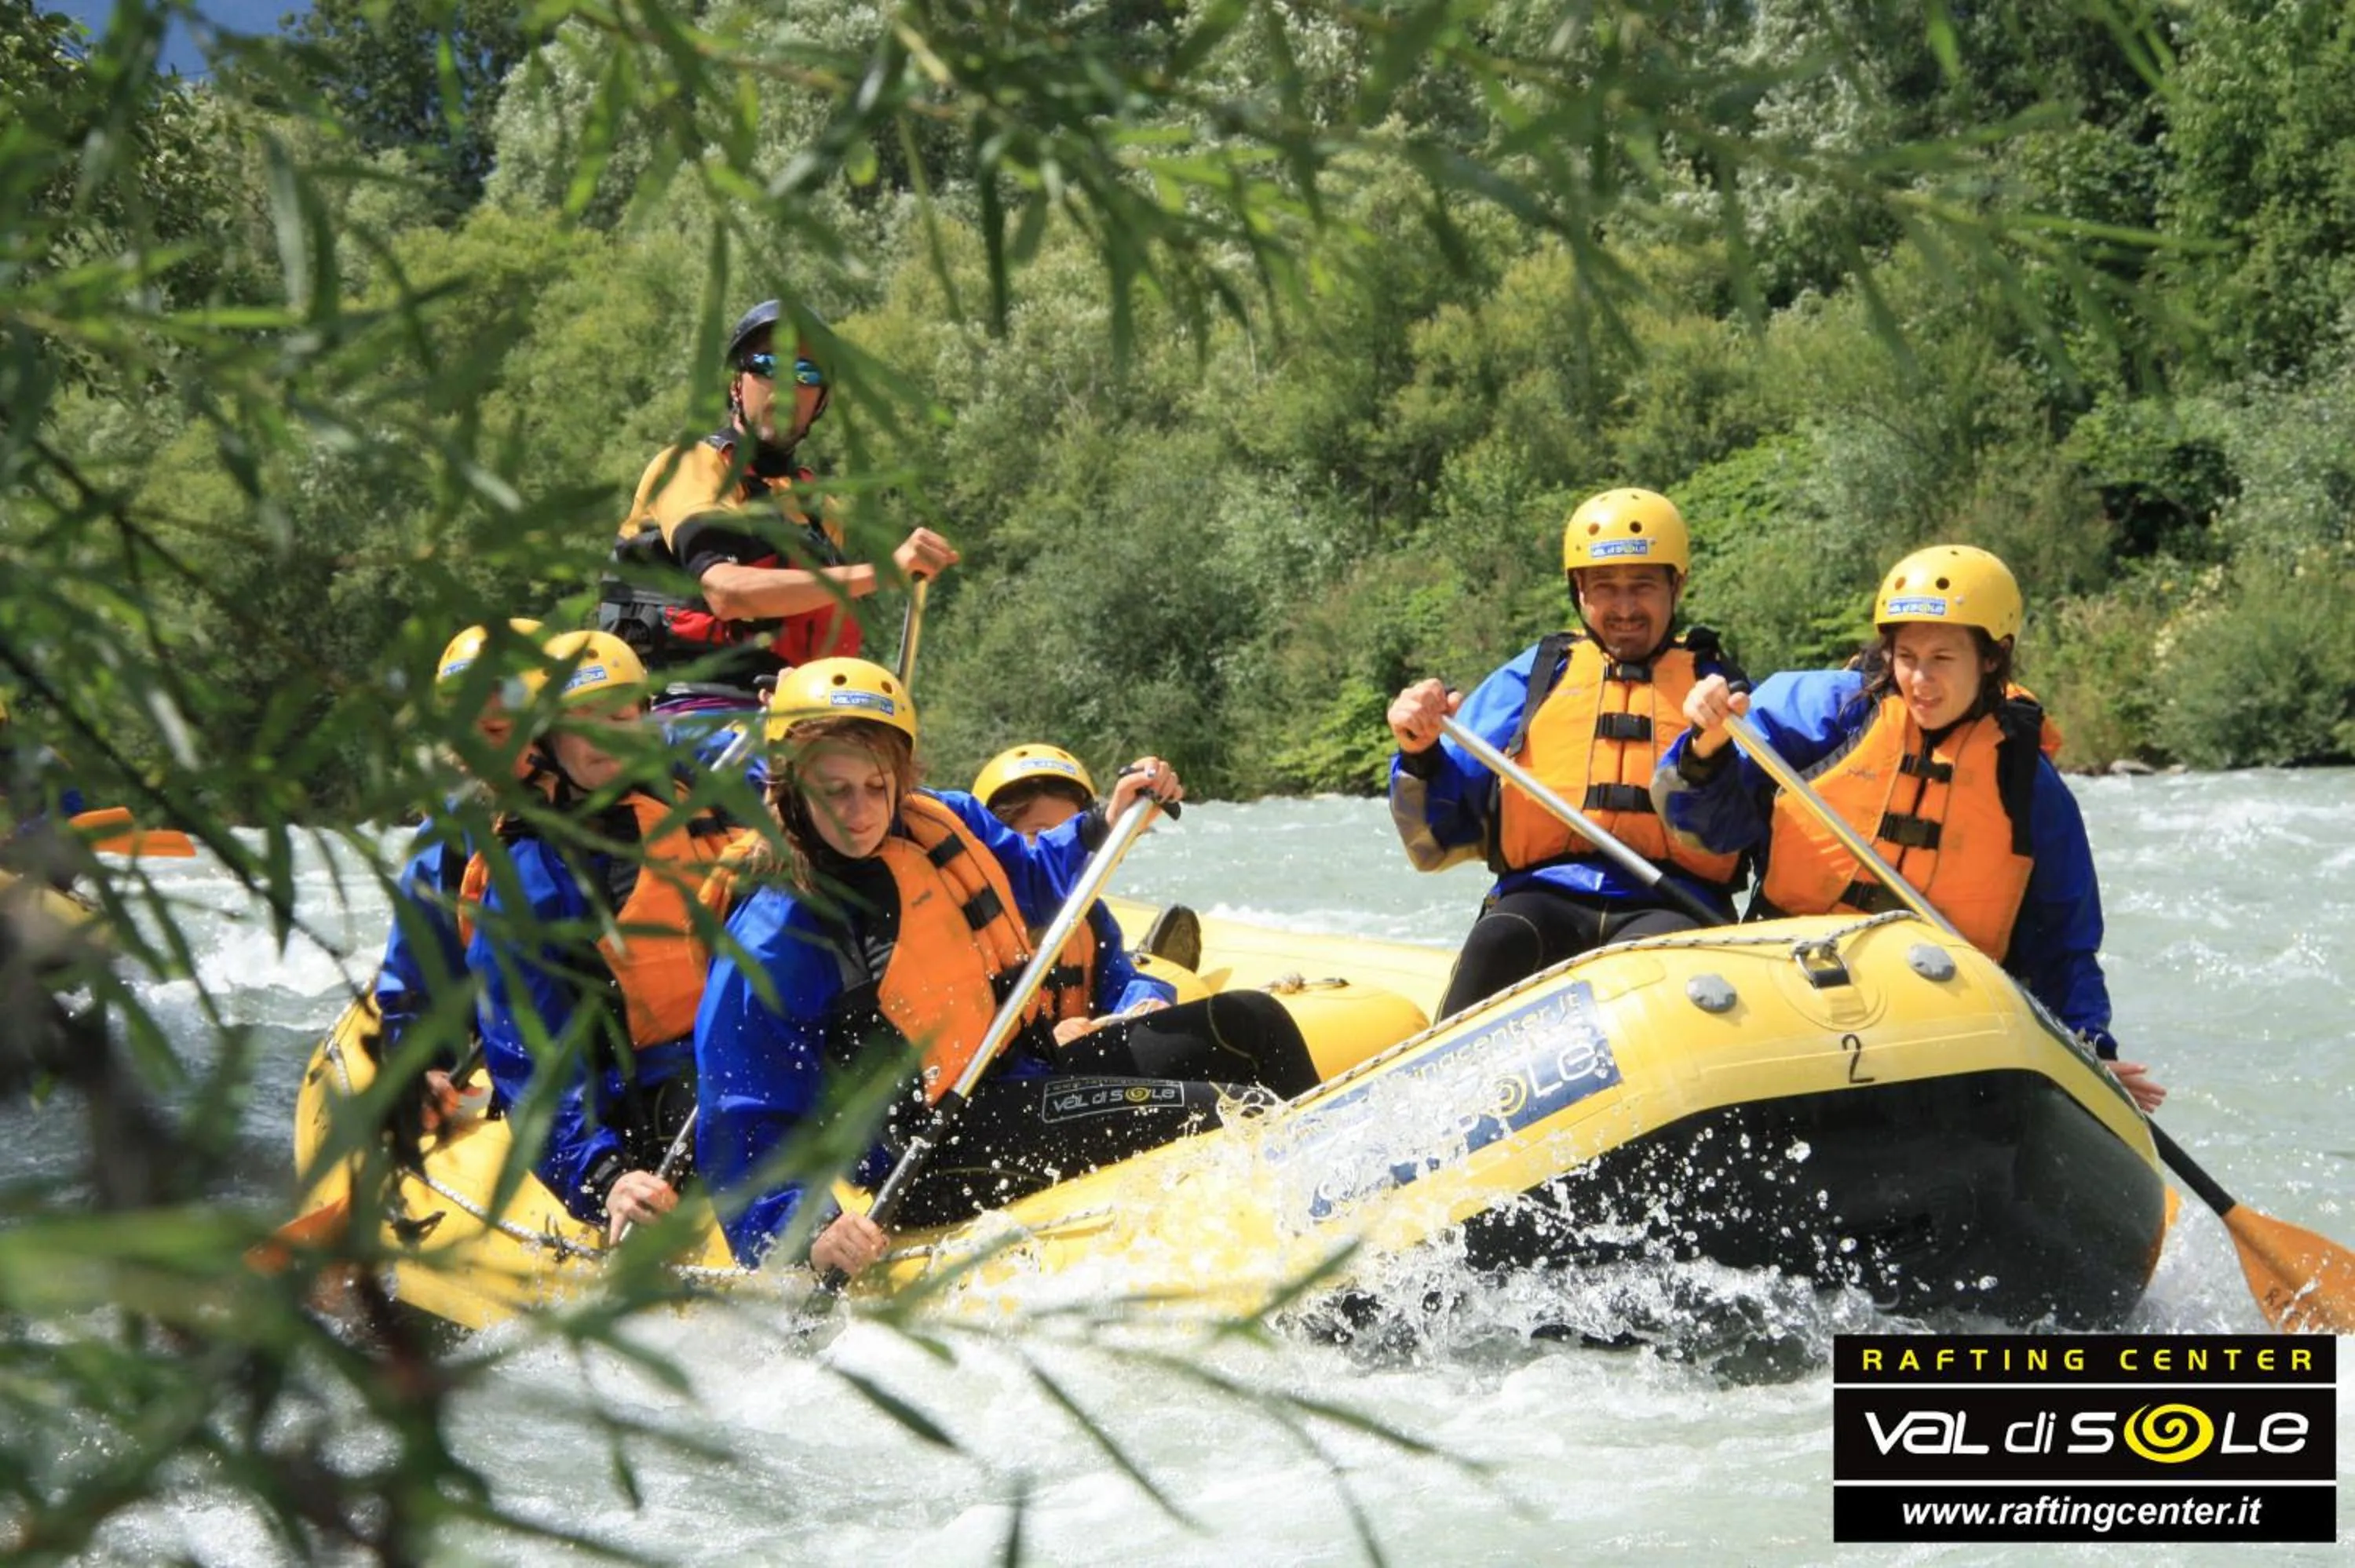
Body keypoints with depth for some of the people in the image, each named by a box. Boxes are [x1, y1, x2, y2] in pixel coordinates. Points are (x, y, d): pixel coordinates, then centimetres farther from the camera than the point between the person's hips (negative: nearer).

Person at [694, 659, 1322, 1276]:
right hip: (925, 1162, -8)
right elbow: (745, 1134, -21)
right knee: (1202, 1115, -22)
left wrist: (1103, 825, 11)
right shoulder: (771, 942, -20)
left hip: (1026, 1069, 8)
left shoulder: (942, 822, 1)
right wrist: (807, 1231, -36)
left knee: (1250, 1023, 4)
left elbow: (1031, 886, 26)